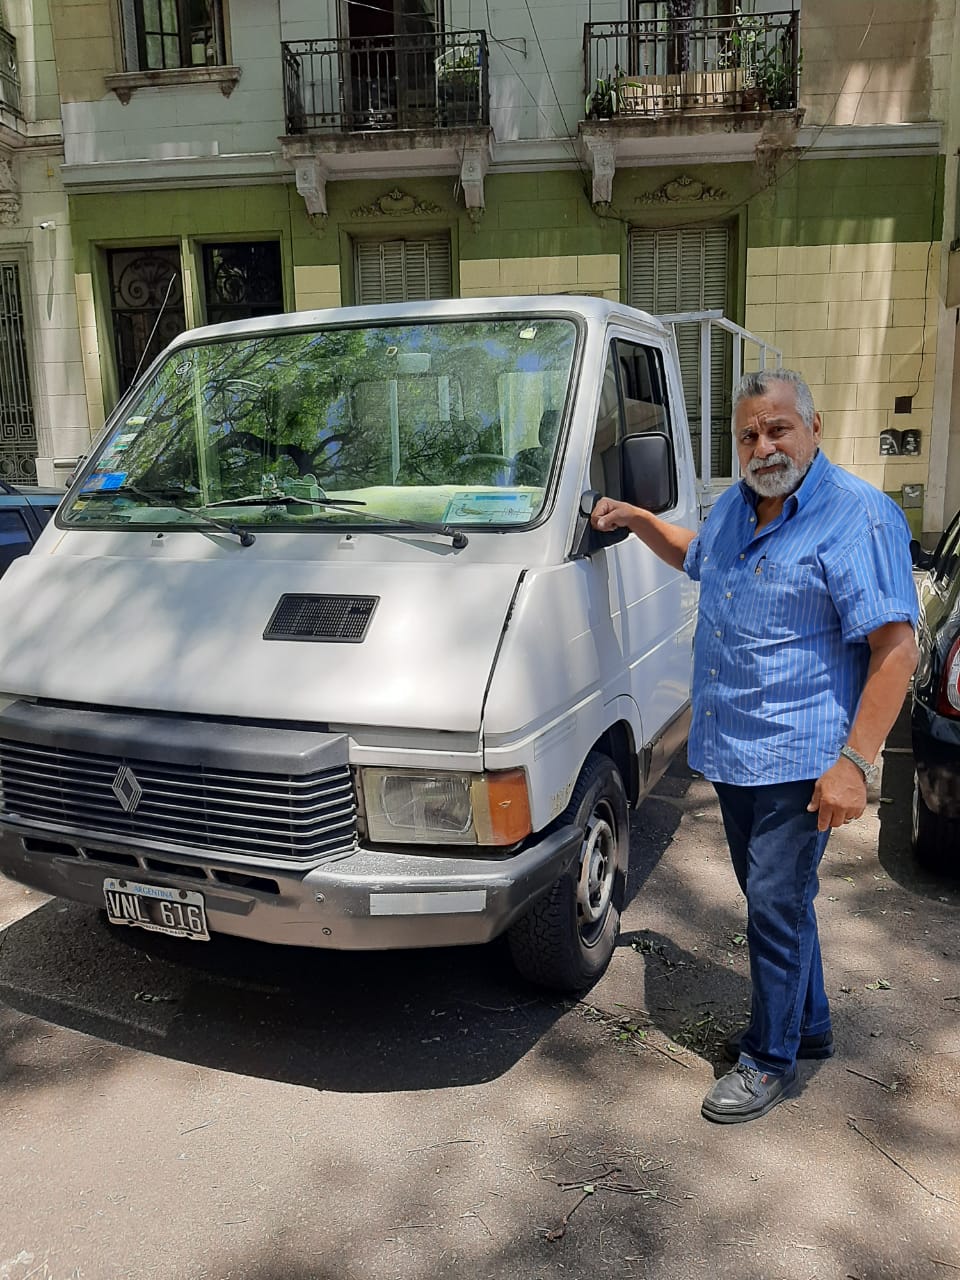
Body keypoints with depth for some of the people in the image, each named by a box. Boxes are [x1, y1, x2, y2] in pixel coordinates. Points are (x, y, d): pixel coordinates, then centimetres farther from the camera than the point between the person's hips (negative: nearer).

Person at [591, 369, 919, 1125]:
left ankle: (772, 1061, 19)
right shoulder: (735, 507, 10)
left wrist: (856, 763, -26)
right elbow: (695, 557, 34)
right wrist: (638, 521, 17)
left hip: (798, 757, -8)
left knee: (776, 905, 0)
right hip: (730, 750, 8)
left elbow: (896, 648, -20)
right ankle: (809, 1027, 38)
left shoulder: (858, 517, -15)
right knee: (775, 898, 19)